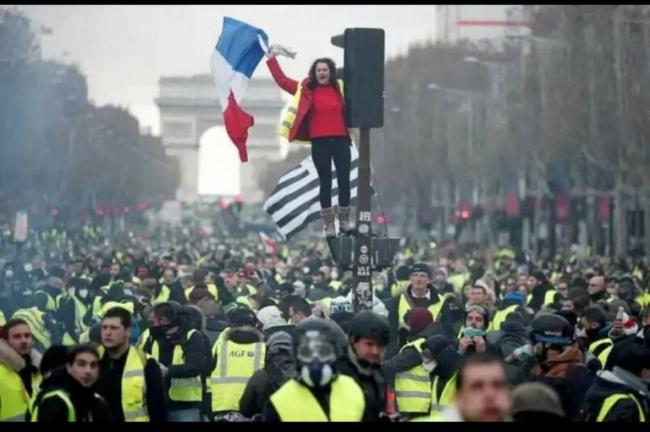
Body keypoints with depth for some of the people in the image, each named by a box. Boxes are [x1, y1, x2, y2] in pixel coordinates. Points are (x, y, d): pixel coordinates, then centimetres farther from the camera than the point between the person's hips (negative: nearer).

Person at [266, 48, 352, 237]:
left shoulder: (340, 88, 5)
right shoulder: (306, 89, 2)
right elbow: (282, 81, 4)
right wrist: (271, 59, 3)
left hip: (340, 140, 1)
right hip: (319, 142, -1)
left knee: (344, 180, 4)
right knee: (325, 181, 5)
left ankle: (345, 222, 15)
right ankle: (329, 224, 10)